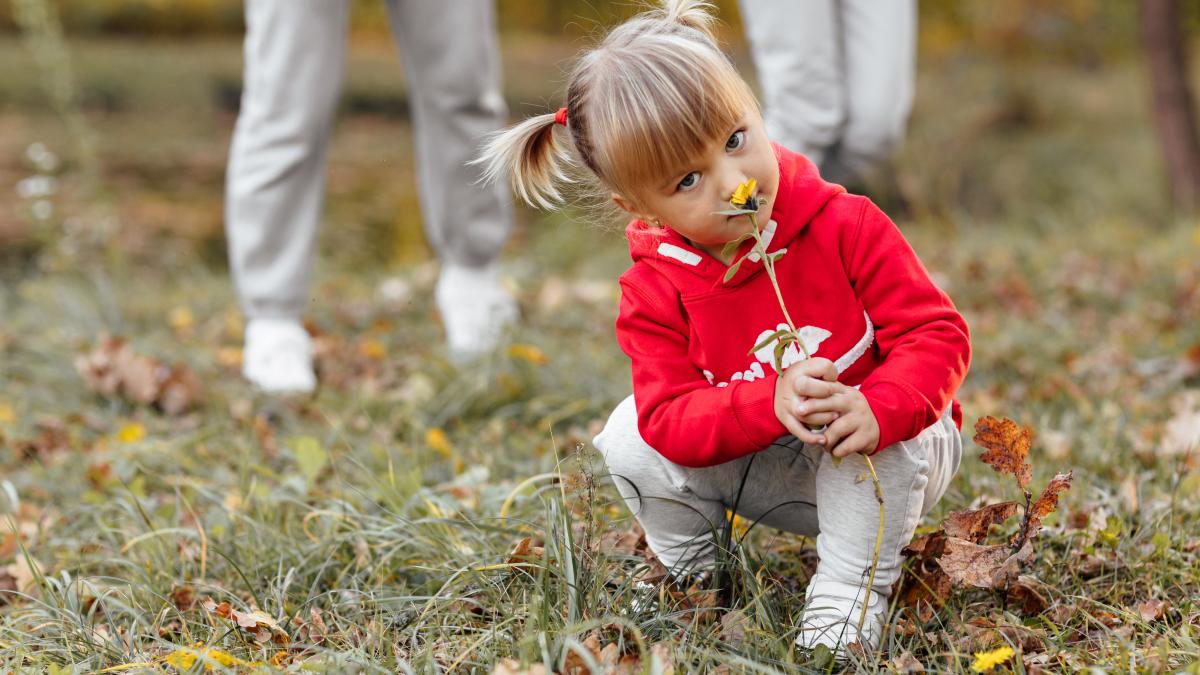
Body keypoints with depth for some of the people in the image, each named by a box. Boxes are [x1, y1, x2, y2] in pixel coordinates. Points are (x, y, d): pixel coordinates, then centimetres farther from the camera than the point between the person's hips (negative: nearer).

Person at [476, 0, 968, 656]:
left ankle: (849, 592, -19)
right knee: (631, 436, -16)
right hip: (766, 472, 2)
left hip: (889, 458, -2)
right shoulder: (654, 291, -15)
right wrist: (769, 402, -42)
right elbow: (672, 415, -23)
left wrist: (877, 409, -43)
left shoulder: (846, 227, -21)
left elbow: (938, 335, -22)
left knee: (881, 428, -36)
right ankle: (694, 574, 6)